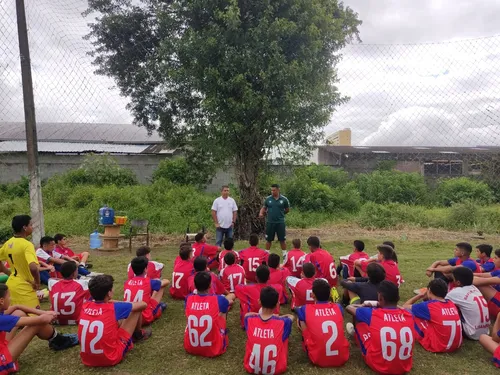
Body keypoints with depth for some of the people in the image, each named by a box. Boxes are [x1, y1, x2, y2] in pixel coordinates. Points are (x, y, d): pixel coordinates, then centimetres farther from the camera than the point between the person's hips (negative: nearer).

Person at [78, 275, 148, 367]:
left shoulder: (85, 306, -3)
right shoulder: (113, 308, -17)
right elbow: (143, 304, -1)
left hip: (87, 359, 6)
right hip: (111, 358, -6)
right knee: (136, 310, 5)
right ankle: (138, 334, 33)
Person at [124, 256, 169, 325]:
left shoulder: (127, 282, 3)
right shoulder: (149, 282, -7)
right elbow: (167, 282, 12)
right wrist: (157, 281, 34)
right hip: (145, 319, -5)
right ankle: (159, 307, 29)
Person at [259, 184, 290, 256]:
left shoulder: (284, 199, -3)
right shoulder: (268, 199, 0)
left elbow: (287, 210, 8)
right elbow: (264, 208, 7)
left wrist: (280, 214, 6)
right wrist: (261, 213, -12)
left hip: (280, 223, -1)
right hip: (270, 222, 1)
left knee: (282, 240, 7)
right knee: (268, 239, 10)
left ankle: (285, 254, 21)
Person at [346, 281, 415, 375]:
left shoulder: (372, 314, -17)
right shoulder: (408, 315, -8)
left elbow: (349, 308, 5)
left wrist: (363, 306, 25)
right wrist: (382, 306, 29)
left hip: (378, 366, -4)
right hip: (405, 367, 4)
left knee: (360, 321, 10)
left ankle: (355, 332, 42)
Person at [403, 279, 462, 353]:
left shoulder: (428, 306, -12)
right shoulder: (452, 304, 3)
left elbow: (405, 307, 4)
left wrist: (420, 295, 13)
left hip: (438, 347, -7)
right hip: (456, 345, 7)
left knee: (412, 312, 0)